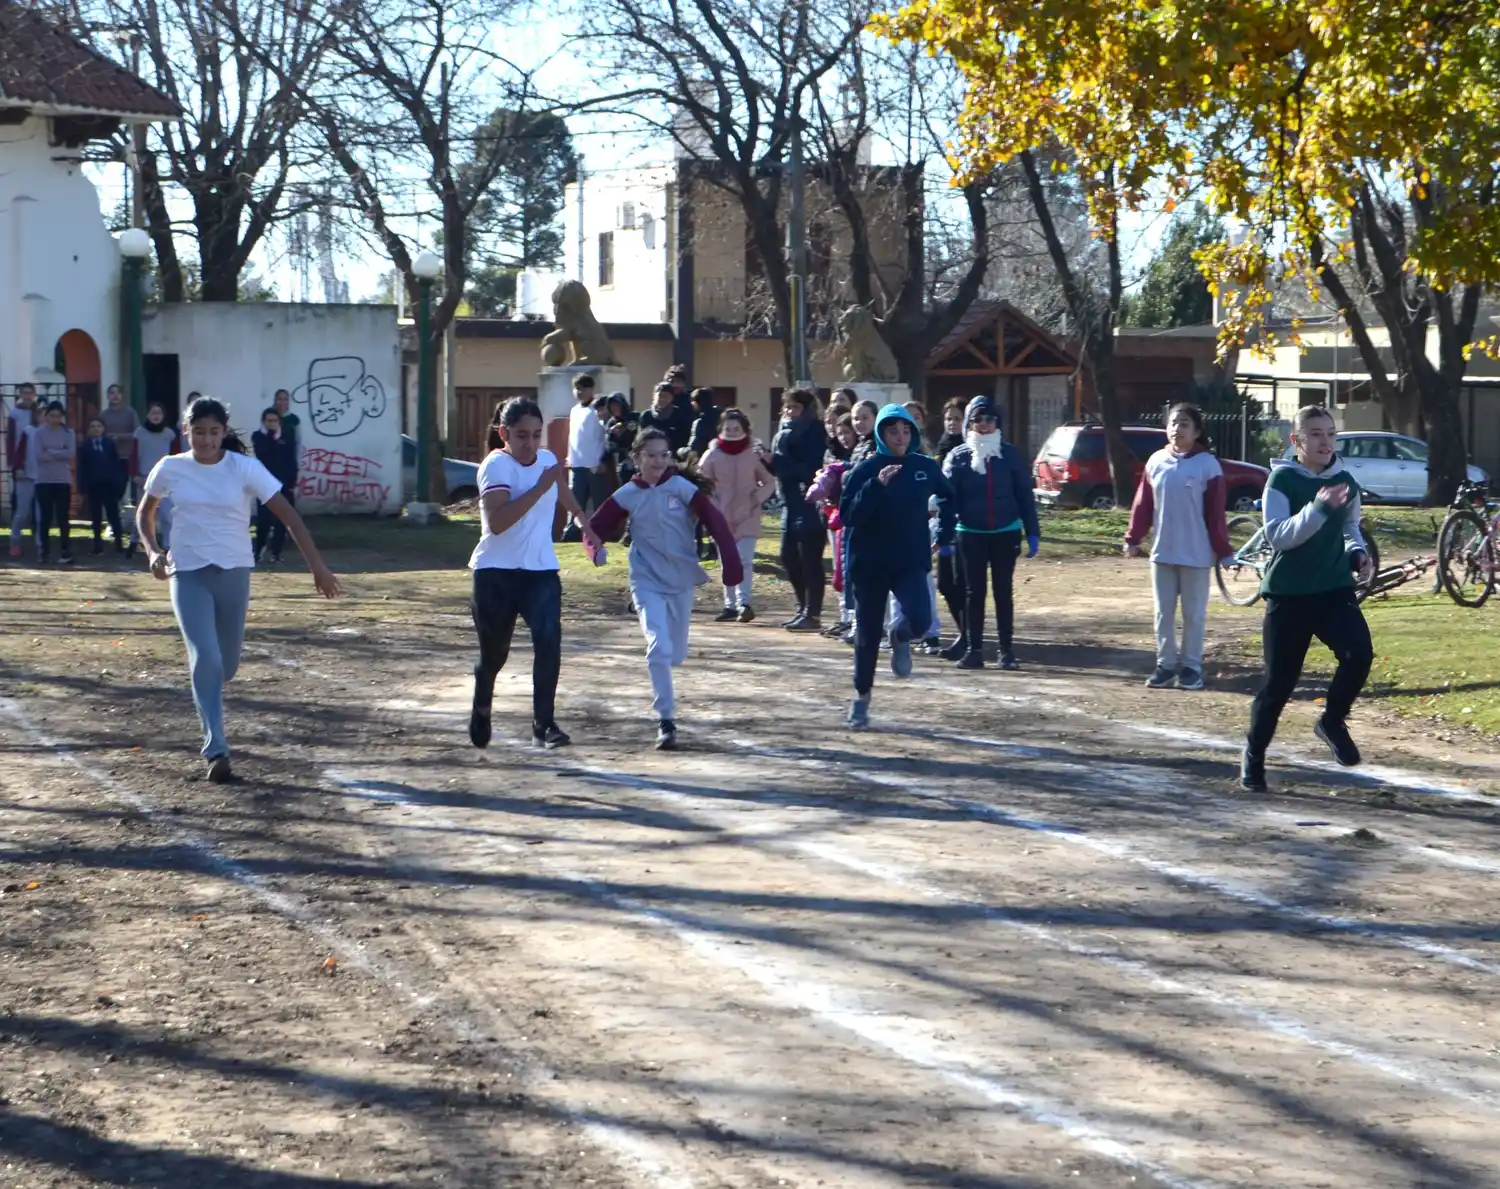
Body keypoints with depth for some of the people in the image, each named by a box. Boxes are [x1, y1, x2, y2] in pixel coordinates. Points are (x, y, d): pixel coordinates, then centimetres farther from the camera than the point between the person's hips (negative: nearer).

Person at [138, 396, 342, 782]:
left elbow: (288, 515, -11)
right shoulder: (170, 468, -3)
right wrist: (153, 551, -3)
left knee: (227, 664, 12)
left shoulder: (244, 468, -9)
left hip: (234, 572, 1)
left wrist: (318, 567, -16)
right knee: (206, 658, -17)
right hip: (188, 574, -1)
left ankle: (204, 697, 49)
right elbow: (145, 512, 15)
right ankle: (216, 751, -13)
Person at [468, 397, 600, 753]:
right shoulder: (496, 465, -16)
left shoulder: (547, 459, 4)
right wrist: (540, 488, -32)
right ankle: (481, 710, 40)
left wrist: (583, 522, 30)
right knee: (494, 652, 9)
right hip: (496, 573, -4)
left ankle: (544, 724, -13)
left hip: (541, 570, 4)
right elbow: (497, 522, -33)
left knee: (549, 642, -18)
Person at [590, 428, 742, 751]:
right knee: (659, 648, -18)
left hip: (681, 580, 1)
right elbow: (598, 526, 1)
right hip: (647, 582, -1)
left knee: (675, 653, 14)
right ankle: (665, 722, -12)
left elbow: (715, 521, -13)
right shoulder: (628, 495, -4)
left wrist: (732, 563, -20)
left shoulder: (682, 487, -9)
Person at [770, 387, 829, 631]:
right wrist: (770, 461, -2)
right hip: (790, 504, 9)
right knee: (789, 558, 13)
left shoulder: (813, 434, -9)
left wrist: (779, 461, -19)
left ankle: (812, 614, -2)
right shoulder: (783, 434, 15)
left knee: (809, 560, -6)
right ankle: (803, 608, 24)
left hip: (808, 503, -9)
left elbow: (811, 469, -17)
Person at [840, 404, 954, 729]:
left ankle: (900, 637, 14)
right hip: (869, 564, -1)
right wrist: (876, 486, -27)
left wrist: (944, 534, 16)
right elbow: (847, 515, -18)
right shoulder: (865, 470, -7)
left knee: (920, 620, -23)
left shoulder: (926, 468, 1)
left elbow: (947, 497, 22)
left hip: (911, 563, 1)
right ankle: (861, 698, 26)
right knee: (868, 635, 6)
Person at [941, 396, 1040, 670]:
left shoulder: (1010, 455, 2)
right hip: (971, 534, 0)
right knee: (974, 592, 5)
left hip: (1006, 533, 0)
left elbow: (1025, 495, 4)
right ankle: (973, 648, 10)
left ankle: (1007, 650, 9)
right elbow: (947, 497, -3)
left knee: (1004, 591, 5)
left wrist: (1032, 533, -1)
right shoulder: (958, 457, 1)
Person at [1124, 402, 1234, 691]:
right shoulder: (1156, 462, 5)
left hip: (1196, 554, -4)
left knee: (1193, 614, 5)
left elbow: (1216, 512, -8)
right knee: (1164, 613, 9)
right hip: (1162, 552, 4)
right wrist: (1133, 538, 4)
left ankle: (1191, 665, 14)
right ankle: (1166, 664, 18)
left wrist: (1223, 549, -9)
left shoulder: (1207, 465, -8)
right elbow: (1143, 504, 8)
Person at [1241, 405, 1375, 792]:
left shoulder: (1345, 481, 4)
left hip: (1334, 589, 3)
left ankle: (1333, 721, 4)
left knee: (1359, 652, -22)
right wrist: (1318, 507, -31)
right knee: (1280, 681, 1)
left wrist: (1357, 552, 2)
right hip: (1289, 593, -3)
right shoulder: (1282, 479, -9)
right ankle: (1253, 754, 23)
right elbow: (1277, 536, -21)